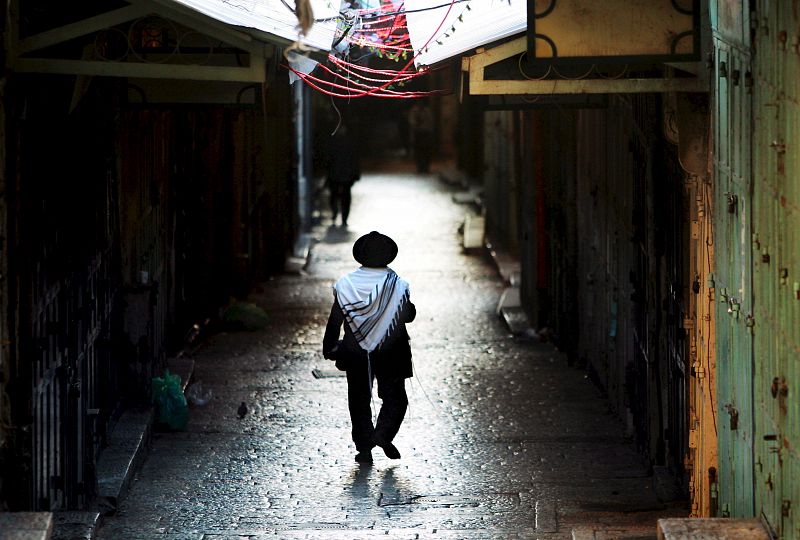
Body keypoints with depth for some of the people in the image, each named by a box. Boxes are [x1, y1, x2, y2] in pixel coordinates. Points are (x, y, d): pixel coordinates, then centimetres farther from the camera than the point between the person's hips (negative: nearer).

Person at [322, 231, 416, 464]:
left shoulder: (345, 284, -6)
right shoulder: (397, 285, -11)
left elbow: (335, 320, -3)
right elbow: (409, 315, -2)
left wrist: (329, 347, 8)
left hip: (356, 355, 1)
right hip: (390, 355, -1)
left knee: (359, 401, 12)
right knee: (394, 398, 10)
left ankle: (364, 447, 10)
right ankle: (383, 434, -13)